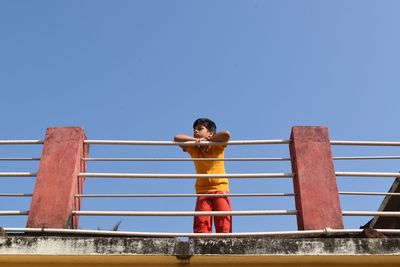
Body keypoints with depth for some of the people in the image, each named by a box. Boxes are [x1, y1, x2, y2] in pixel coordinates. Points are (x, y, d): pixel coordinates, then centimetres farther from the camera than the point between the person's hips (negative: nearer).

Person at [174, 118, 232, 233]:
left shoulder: (217, 146, 1)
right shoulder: (193, 149, 11)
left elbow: (226, 134, -18)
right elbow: (177, 138, 2)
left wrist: (207, 140, -8)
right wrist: (196, 140, -4)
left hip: (220, 189, -2)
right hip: (202, 191, 2)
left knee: (223, 223, -13)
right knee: (201, 223, -14)